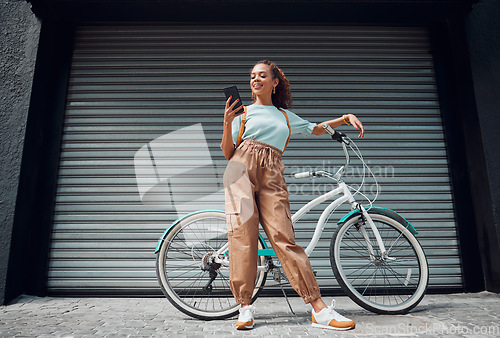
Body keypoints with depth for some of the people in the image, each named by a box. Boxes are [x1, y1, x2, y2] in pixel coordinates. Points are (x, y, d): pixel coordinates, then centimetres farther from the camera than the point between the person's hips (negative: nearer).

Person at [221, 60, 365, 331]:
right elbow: (228, 154, 11)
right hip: (242, 168, 0)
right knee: (242, 234, -11)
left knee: (284, 237, -10)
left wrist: (346, 117, 24)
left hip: (272, 175, 1)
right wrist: (227, 123, -4)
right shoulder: (243, 112, 19)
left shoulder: (287, 116, 27)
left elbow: (317, 129, 37)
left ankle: (320, 310, -9)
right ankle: (245, 307, -1)